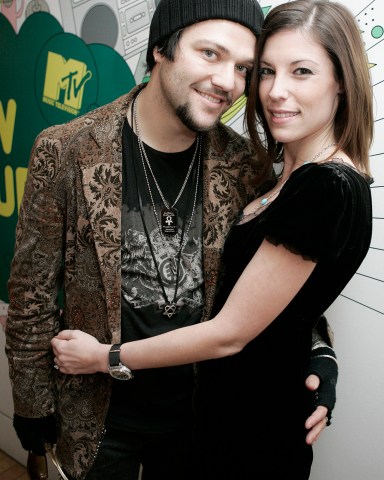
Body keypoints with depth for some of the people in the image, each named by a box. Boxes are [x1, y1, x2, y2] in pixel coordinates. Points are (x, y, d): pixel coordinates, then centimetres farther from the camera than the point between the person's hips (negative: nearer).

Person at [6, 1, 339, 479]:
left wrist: (317, 352, -15)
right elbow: (32, 294, -10)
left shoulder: (246, 168, -11)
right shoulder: (65, 152, -17)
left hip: (202, 410, 2)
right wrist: (33, 405, -3)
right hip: (99, 417, -1)